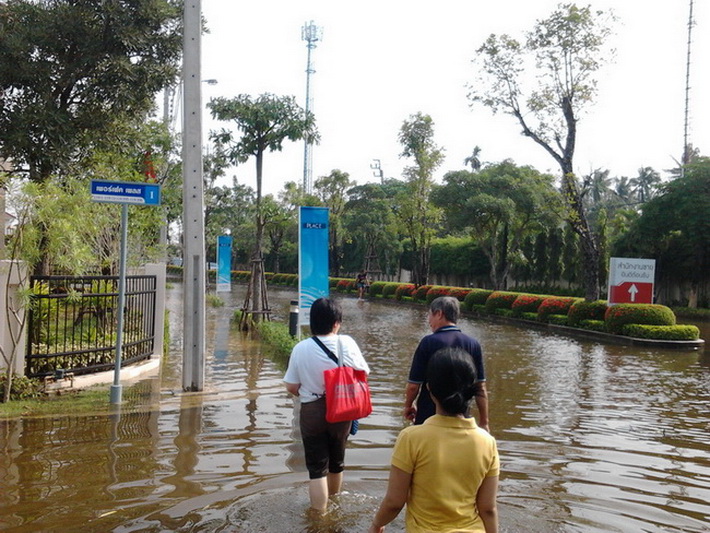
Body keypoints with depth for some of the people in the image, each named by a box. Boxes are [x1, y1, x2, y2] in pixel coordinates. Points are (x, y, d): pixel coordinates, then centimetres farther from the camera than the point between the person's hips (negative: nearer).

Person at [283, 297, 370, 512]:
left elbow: (291, 386, -8)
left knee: (317, 465, 10)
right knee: (337, 459, 24)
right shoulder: (347, 343, -13)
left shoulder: (301, 349, -14)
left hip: (312, 412, -2)